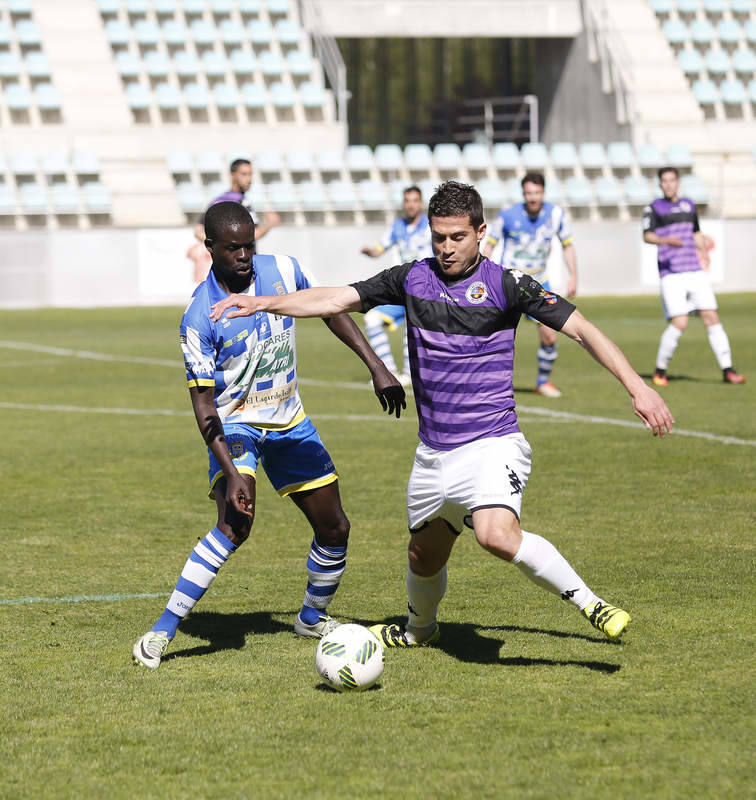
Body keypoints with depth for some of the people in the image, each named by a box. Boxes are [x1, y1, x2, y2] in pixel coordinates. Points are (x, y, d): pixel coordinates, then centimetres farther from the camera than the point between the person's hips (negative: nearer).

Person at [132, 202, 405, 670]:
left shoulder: (282, 271, -9)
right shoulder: (201, 316, -21)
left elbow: (332, 310, 8)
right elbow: (203, 402, -20)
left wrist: (376, 367, 4)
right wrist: (231, 472, -29)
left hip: (289, 421, 5)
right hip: (235, 423, -5)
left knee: (335, 529, 9)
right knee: (235, 524, -29)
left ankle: (313, 618, 36)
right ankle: (162, 633, -25)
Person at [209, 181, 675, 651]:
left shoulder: (505, 284, -9)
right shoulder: (413, 279, 5)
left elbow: (580, 328, -10)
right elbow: (338, 299, 11)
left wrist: (637, 387, -18)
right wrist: (262, 303, 3)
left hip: (492, 445, -6)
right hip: (433, 453, 6)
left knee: (498, 536, -31)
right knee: (425, 558, 19)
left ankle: (589, 603, -18)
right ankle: (419, 629, 49)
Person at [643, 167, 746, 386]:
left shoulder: (689, 206, 18)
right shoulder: (653, 208, 3)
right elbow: (647, 236, -12)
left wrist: (703, 250, 18)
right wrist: (665, 240, -30)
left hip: (695, 272, 5)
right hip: (671, 274, -4)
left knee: (711, 318, -5)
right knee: (679, 323, -14)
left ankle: (727, 370, -3)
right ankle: (660, 371, 3)